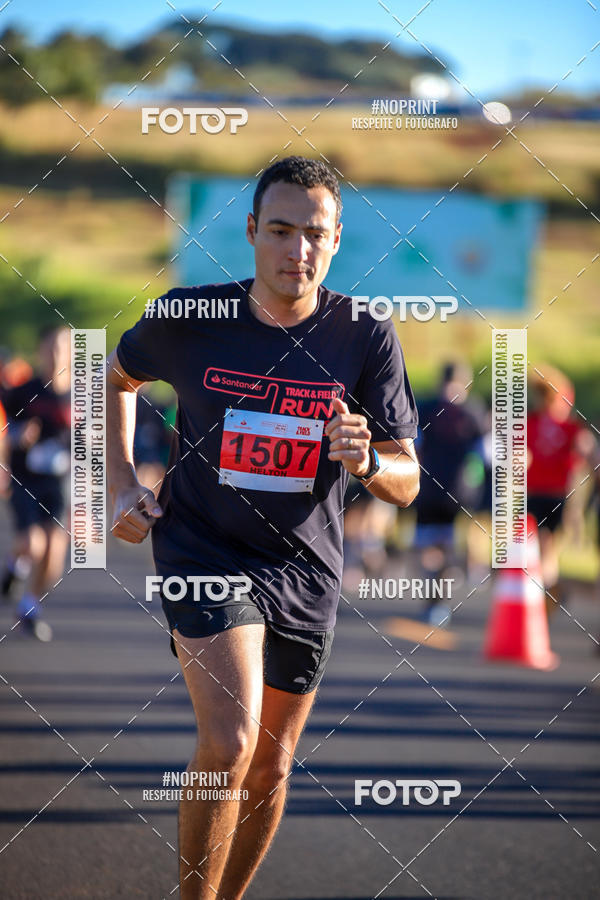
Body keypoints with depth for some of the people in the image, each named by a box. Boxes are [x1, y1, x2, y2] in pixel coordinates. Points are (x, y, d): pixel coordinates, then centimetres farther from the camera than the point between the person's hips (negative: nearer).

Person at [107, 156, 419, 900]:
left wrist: (369, 461, -29)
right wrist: (121, 484, 4)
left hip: (304, 569, 3)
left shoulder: (366, 339, -9)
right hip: (202, 552, -2)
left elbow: (406, 483, -6)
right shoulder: (189, 317, -9)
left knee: (269, 767, 12)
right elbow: (119, 377, 13)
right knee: (230, 743, -22)